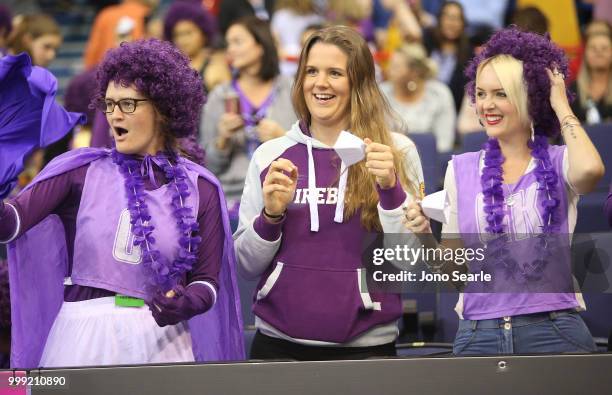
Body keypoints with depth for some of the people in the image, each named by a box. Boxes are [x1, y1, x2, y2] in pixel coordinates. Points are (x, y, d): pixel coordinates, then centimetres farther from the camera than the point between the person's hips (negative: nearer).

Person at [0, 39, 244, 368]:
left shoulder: (200, 189, 4)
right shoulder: (82, 171, 2)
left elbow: (207, 280, 3)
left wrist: (186, 304, -18)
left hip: (160, 339, 1)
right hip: (84, 336, 0)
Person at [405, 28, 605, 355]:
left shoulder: (559, 162, 1)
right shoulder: (461, 170, 8)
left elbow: (589, 170, -25)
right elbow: (452, 265, 11)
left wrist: (561, 107, -8)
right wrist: (427, 239, -11)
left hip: (554, 332, -2)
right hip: (479, 334, 3)